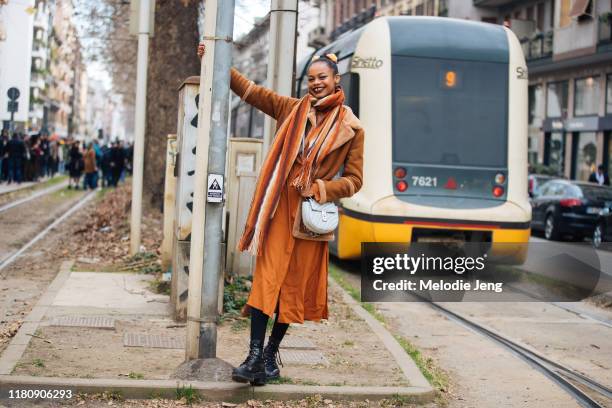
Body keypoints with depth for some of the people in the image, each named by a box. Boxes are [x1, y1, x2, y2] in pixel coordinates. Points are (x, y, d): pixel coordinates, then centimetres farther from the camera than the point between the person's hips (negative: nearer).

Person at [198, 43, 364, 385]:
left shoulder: (351, 128, 2)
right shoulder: (292, 109, 8)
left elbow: (354, 180, 3)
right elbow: (251, 91, 11)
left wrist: (319, 189, -11)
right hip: (279, 208, 1)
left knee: (294, 286, 5)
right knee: (267, 278, -9)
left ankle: (270, 355, 17)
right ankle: (255, 354, -12)